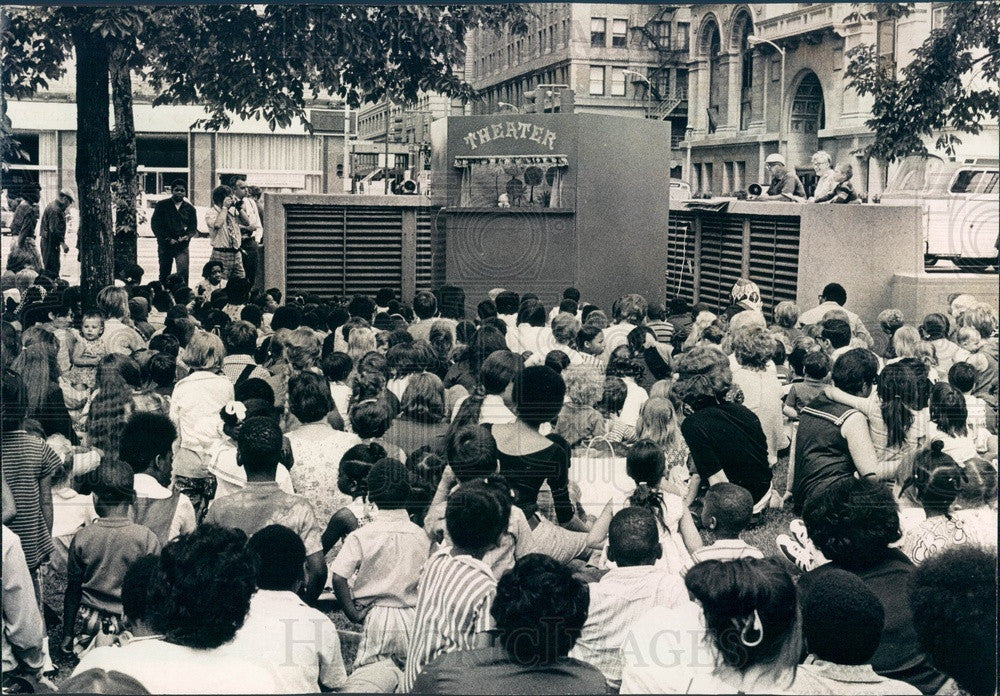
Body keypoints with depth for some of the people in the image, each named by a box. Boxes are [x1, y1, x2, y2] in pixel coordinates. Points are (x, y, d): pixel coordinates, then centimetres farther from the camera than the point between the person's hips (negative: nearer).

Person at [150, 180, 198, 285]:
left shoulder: (190, 209, 10)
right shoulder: (161, 205, 3)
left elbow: (193, 228, 10)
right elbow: (155, 225, -2)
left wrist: (187, 236, -13)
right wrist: (168, 239, -11)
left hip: (182, 246, 0)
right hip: (164, 245, 0)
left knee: (183, 274, -13)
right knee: (164, 275, 7)